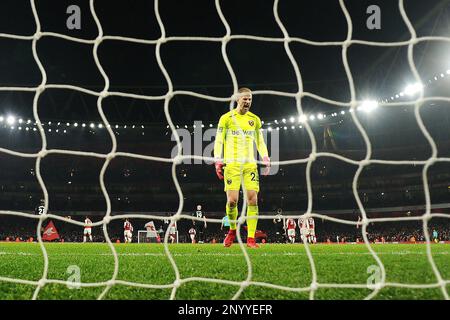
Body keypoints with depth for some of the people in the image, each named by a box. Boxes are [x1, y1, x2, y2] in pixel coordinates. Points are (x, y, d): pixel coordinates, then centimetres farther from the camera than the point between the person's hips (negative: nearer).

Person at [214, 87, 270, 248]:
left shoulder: (255, 119, 14)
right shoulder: (226, 118, 4)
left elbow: (260, 142, 19)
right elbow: (219, 141, 2)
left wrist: (266, 160, 6)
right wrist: (218, 161, -9)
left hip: (250, 164, 3)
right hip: (232, 164, -3)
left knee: (253, 200, -7)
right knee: (232, 200, -10)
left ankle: (251, 238, -4)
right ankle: (232, 230, 16)